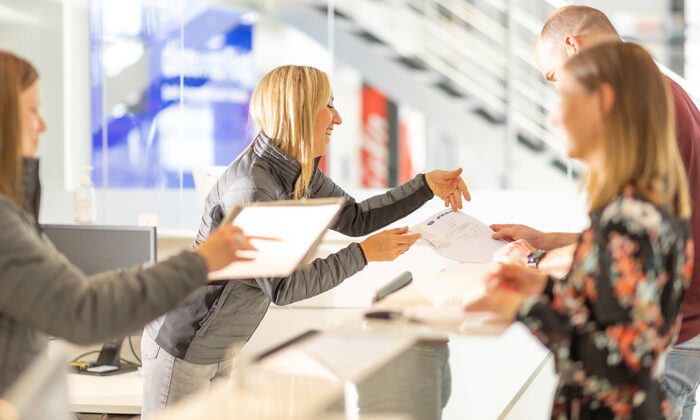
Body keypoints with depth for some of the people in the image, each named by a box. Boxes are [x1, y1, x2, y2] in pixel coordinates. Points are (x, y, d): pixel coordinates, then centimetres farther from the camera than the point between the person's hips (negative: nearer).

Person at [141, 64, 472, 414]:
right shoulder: (250, 187, -28)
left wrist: (425, 186, 6)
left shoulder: (297, 172, 1)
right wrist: (364, 254, -23)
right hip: (182, 349, -9)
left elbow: (354, 218, 14)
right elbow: (281, 288, -27)